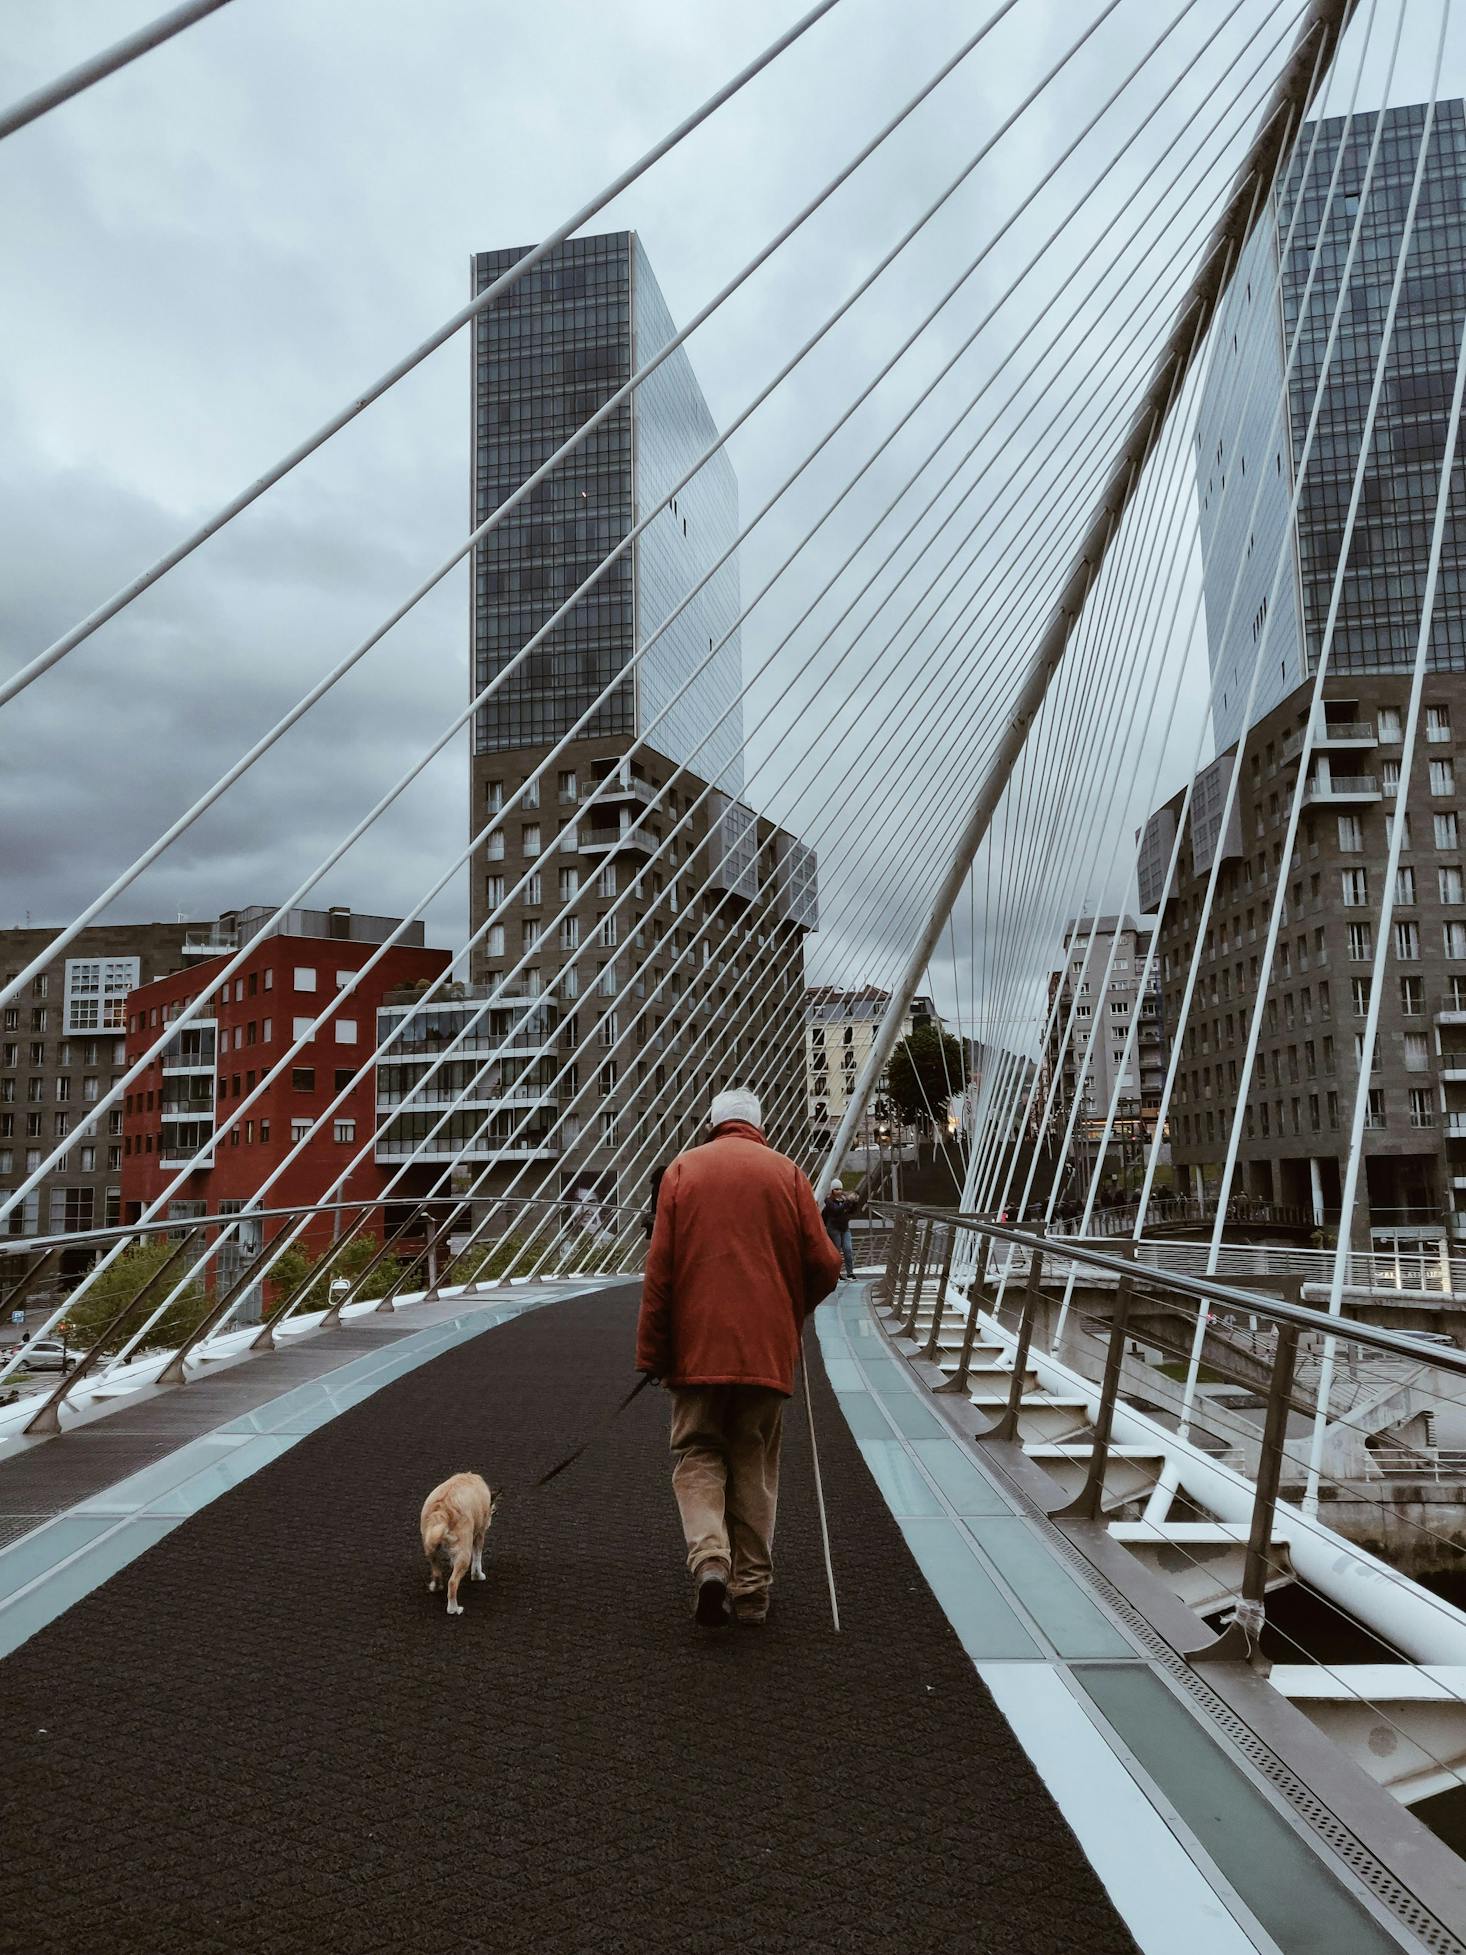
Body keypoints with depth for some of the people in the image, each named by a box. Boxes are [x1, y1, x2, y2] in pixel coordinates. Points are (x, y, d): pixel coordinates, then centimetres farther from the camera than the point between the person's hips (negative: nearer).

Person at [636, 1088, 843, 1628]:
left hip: (698, 1345, -1)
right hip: (767, 1346, 1)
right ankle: (752, 1587, 15)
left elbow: (659, 1270, -2)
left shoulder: (682, 1169, 3)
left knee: (698, 1453, 11)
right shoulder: (786, 1172, 4)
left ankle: (709, 1557, -11)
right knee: (755, 1463, 12)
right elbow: (824, 1266, 0)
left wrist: (652, 1351, 2)